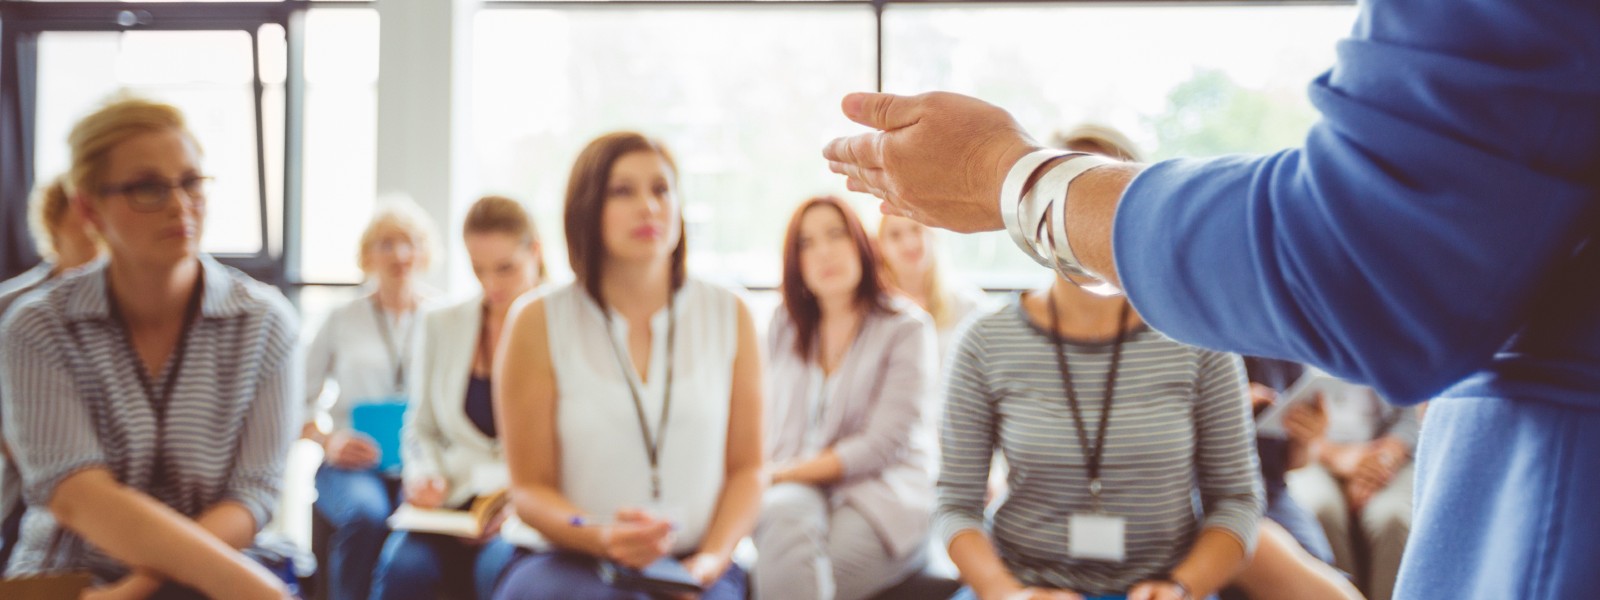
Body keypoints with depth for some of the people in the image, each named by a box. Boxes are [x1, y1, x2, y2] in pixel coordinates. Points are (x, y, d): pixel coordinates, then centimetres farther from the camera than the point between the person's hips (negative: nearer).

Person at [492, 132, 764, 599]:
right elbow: (530, 489, 1)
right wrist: (601, 537, -19)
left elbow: (746, 467, 9)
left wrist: (712, 557, -9)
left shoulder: (729, 317, 7)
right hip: (566, 560, -1)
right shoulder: (538, 324, 0)